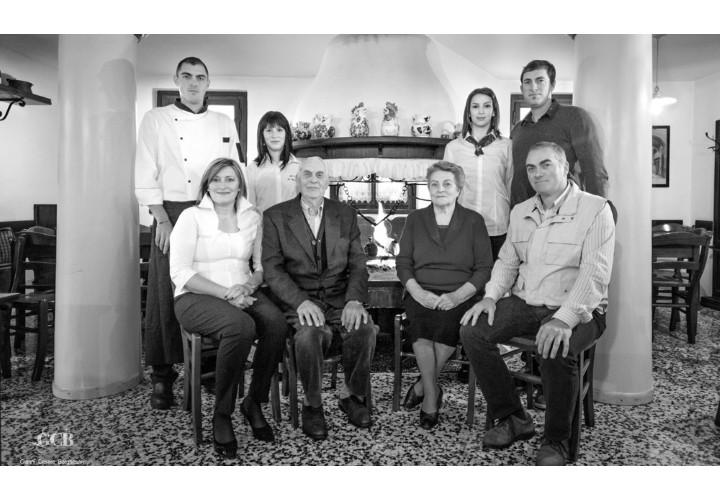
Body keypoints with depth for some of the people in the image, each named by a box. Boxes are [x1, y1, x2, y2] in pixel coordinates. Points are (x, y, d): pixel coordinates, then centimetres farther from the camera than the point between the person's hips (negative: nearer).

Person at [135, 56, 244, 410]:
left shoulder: (225, 124, 15)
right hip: (171, 213, -2)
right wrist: (163, 219, -9)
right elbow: (145, 177, 1)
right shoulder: (156, 120, 7)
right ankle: (162, 376, 10)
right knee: (166, 294, -2)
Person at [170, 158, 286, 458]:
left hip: (243, 294, 4)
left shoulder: (253, 218, 12)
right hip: (197, 298, -4)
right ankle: (222, 416, -17)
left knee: (276, 323, -28)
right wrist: (225, 293, -19)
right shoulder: (191, 217, -1)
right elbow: (180, 272, -9)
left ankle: (254, 403, -8)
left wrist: (249, 285, -11)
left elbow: (261, 266, 13)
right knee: (241, 326, -35)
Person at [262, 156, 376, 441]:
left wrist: (354, 300, -13)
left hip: (340, 299, 2)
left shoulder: (346, 215, 12)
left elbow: (357, 265, 7)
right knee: (309, 335, -33)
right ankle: (312, 404, -5)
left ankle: (352, 395, 1)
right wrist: (300, 301, -19)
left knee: (365, 329, -27)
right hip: (298, 301, -2)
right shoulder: (275, 216, 4)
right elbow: (272, 268, -4)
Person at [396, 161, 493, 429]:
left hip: (461, 296, -1)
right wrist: (417, 291, -12)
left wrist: (457, 295, -15)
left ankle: (423, 384, -12)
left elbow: (484, 268, 2)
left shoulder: (473, 221, 8)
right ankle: (432, 393, -16)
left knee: (448, 318, -34)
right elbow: (403, 263, 8)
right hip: (422, 294, 1)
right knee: (421, 319, -32)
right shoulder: (415, 219, 14)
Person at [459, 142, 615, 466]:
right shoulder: (520, 212, 13)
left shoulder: (595, 209, -7)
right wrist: (491, 296, -3)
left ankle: (556, 442, -9)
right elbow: (507, 261, 18)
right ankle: (513, 419, -1)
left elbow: (595, 272, -18)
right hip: (524, 304, 6)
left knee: (555, 351, -36)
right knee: (472, 331, -16)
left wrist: (564, 319, -31)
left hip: (576, 309, -5)